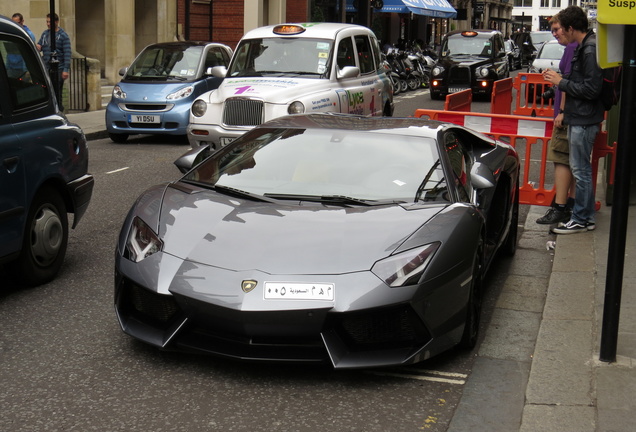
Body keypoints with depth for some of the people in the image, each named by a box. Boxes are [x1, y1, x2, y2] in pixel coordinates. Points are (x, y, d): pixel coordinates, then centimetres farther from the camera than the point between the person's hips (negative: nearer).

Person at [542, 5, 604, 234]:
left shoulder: (591, 50, -19)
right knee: (580, 168, 16)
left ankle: (580, 220, 7)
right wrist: (559, 79, 6)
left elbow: (591, 89, -23)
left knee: (581, 170, -2)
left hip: (585, 120, -10)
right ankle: (586, 217, 24)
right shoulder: (583, 47, 11)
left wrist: (561, 82, -15)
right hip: (578, 117, 10)